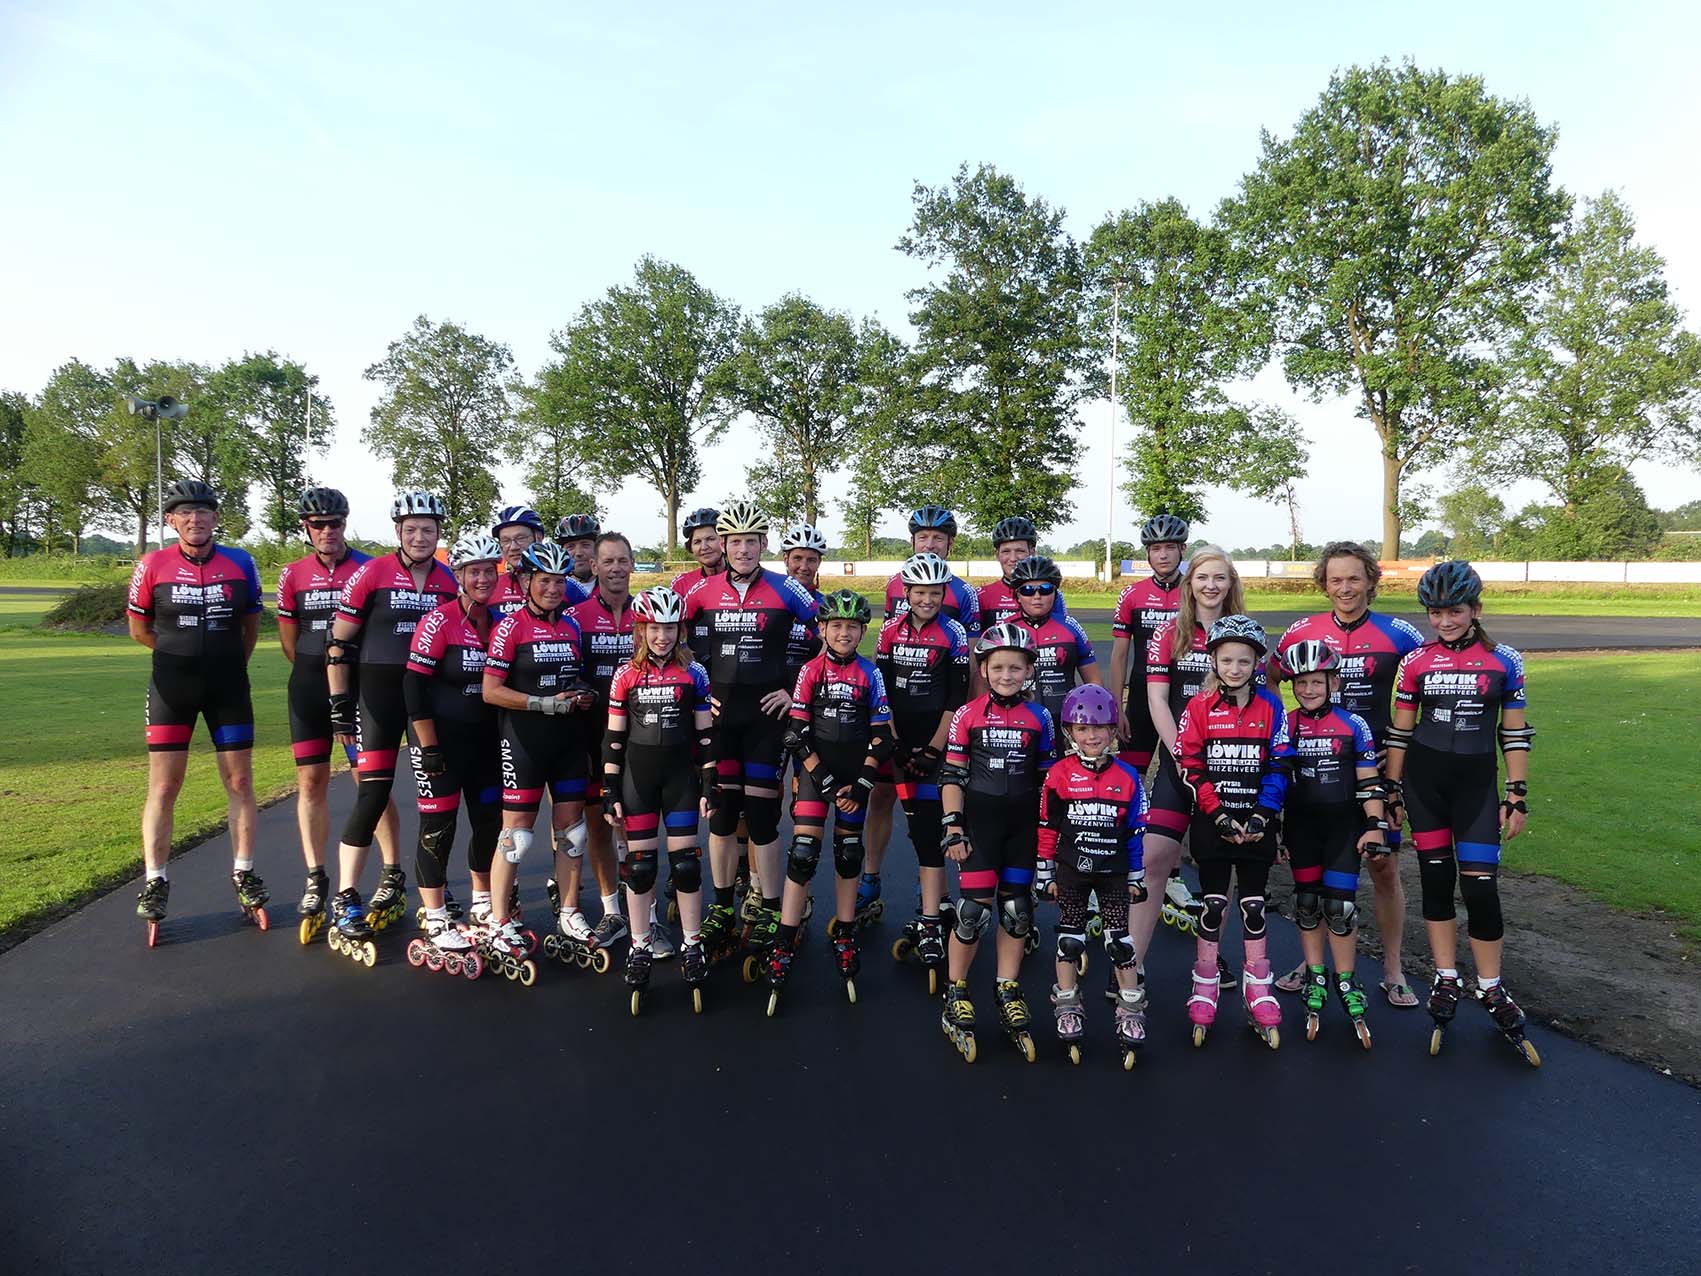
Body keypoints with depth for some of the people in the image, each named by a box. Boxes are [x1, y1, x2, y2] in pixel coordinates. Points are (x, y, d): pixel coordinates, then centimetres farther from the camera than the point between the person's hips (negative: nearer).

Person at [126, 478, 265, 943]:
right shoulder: (152, 566, -4)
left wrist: (228, 662, 13)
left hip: (229, 686, 1)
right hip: (171, 687, -1)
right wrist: (183, 654, 9)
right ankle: (155, 884, 14)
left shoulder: (240, 563, 0)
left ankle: (244, 877, 17)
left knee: (240, 783, 5)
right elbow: (139, 628, 8)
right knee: (163, 787, 2)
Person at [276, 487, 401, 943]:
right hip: (309, 687, 3)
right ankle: (315, 880, 15)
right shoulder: (293, 575, 6)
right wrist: (320, 669, 9)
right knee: (310, 782, 5)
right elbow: (289, 642, 13)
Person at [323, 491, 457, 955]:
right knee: (373, 793, -7)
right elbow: (339, 642, -4)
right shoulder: (371, 574, -6)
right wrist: (340, 704, -7)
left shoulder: (450, 581, 5)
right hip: (379, 694, -4)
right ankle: (344, 904, 2)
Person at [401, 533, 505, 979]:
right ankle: (434, 922, 13)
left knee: (490, 819, 12)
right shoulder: (439, 622, -13)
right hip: (441, 739, -6)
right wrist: (429, 748, -16)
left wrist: (504, 739, 11)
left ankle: (483, 903, 32)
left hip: (485, 738, 6)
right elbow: (414, 686, -15)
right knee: (438, 826, 0)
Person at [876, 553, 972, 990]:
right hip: (896, 738, 3)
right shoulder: (890, 631, 5)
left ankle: (930, 927, -3)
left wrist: (933, 749, -10)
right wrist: (895, 744, -3)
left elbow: (957, 698, -5)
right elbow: (882, 691, 5)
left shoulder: (953, 634, -3)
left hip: (936, 742, -3)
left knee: (929, 829, -7)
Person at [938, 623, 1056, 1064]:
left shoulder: (1038, 718, 4)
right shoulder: (967, 715, -3)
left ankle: (1008, 992, 25)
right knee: (975, 907, -4)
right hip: (979, 819, -3)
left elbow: (1045, 777, 10)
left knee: (1016, 908, 9)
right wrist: (953, 827, -8)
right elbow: (952, 776, -3)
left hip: (1023, 824, 3)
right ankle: (956, 992, 14)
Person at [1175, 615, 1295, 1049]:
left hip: (1257, 823, 1)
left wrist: (1260, 816, -11)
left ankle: (1257, 992, 22)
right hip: (1212, 822, -1)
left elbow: (1280, 767, -1)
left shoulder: (1271, 707, 0)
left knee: (1253, 906, 10)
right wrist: (1219, 814, -12)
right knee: (1213, 904, 6)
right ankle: (1204, 990, 17)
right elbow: (1190, 766, -5)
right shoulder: (1199, 707, -3)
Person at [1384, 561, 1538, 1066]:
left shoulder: (1503, 661, -1)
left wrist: (1518, 796, 0)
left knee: (1480, 888, -5)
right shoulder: (1415, 662, 1)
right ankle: (1446, 981, 22)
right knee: (1436, 880, 8)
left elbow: (1516, 734, 3)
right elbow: (1399, 733, 5)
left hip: (1476, 783, -1)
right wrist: (1391, 794, 4)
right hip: (1422, 781, 1)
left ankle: (1492, 990, 15)